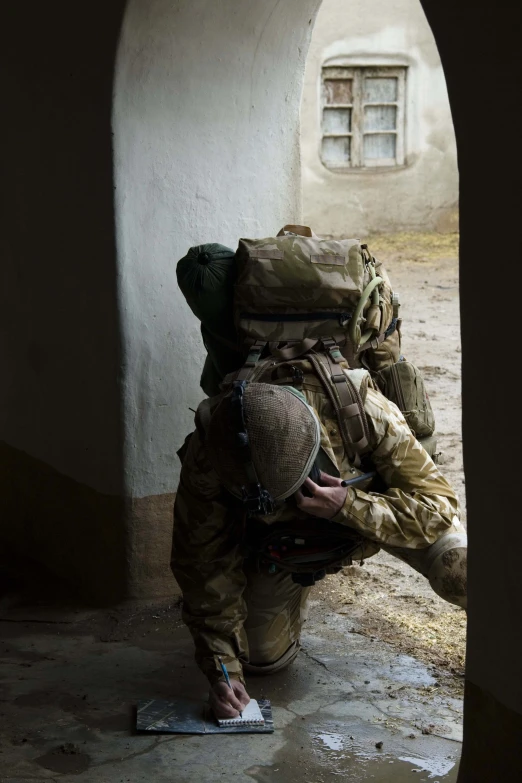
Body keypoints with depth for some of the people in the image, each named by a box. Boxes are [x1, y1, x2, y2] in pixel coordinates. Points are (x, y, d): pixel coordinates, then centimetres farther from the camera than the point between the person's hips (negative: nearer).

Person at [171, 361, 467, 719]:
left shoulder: (360, 409, -40)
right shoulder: (205, 457, -34)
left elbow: (436, 502, -30)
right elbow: (204, 563, -19)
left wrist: (349, 507, -45)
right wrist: (222, 666, -20)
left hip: (370, 504, -1)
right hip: (280, 538, 2)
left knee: (459, 569, -26)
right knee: (261, 657, 2)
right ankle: (298, 585, 34)